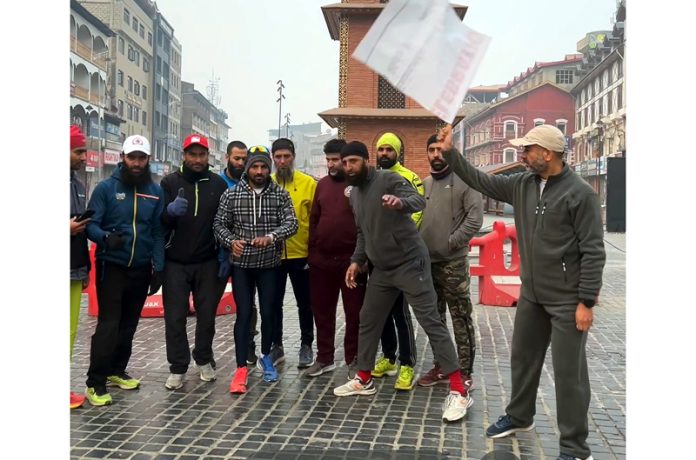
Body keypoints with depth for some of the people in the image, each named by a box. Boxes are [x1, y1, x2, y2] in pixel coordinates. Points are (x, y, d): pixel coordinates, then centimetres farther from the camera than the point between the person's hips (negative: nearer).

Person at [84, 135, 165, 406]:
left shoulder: (155, 192, 6)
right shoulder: (106, 188, -4)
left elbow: (158, 232, 6)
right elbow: (91, 224, -8)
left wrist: (158, 268, -1)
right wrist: (105, 237, -30)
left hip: (141, 269, 4)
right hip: (111, 267, -4)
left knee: (128, 325, 13)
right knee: (108, 324, -8)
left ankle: (116, 371, 28)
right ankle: (95, 382, -1)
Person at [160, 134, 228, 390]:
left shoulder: (219, 184, 5)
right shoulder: (170, 182, 0)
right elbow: (158, 221, -5)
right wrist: (170, 210, -28)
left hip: (207, 263, 1)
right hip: (175, 263, -1)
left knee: (207, 315, 9)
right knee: (175, 317, 1)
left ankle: (204, 361, 27)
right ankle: (178, 368, 12)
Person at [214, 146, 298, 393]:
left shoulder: (280, 194, -2)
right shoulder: (231, 194, -2)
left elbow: (291, 223, -11)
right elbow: (220, 224, 0)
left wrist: (270, 237, -28)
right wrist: (231, 241, -19)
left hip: (270, 263, 1)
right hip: (242, 264, -1)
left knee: (268, 313, 10)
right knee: (243, 314, -2)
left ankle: (265, 358, 32)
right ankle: (241, 368, 3)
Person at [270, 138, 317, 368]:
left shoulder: (308, 183, -3)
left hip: (301, 254, -2)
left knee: (305, 303, 10)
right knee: (274, 303, 12)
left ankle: (306, 346, 24)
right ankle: (276, 346, 27)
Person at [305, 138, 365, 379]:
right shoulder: (322, 184, 11)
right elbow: (314, 219, 14)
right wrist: (312, 251, 8)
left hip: (351, 259, -5)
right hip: (321, 259, 5)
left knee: (354, 312, 5)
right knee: (322, 311, 11)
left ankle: (353, 360, 18)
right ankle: (324, 358, 24)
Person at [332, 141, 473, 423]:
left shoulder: (388, 180, -13)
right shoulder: (354, 195, 12)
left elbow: (419, 201, -30)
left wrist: (401, 202, -51)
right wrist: (357, 261, 11)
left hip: (410, 264, -8)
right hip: (382, 270, 8)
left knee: (431, 323, -8)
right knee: (368, 321, 14)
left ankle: (459, 392, -5)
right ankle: (364, 380, 31)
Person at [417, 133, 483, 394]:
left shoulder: (463, 181, -6)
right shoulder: (423, 184, 13)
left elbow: (475, 218, -13)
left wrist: (452, 242, -15)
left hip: (453, 262, -6)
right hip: (427, 261, 6)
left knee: (461, 319, -1)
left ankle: (464, 372, 8)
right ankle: (440, 366, 27)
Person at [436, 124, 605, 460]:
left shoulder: (580, 193, -16)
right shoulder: (522, 185, 3)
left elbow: (593, 251, -16)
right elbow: (482, 181, 11)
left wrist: (586, 302, -18)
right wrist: (450, 153, 3)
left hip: (567, 300, -7)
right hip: (531, 294, 7)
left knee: (568, 372, 1)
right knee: (522, 357, 20)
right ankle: (519, 416, 42)